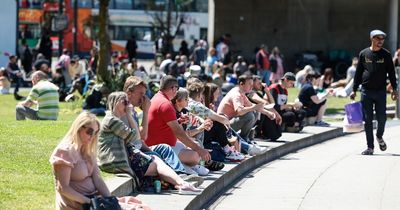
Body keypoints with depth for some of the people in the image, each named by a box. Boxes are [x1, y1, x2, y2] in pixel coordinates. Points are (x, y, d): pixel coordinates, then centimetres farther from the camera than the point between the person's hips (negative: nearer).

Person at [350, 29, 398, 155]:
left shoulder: (386, 55, 4)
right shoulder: (364, 54, 4)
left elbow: (391, 73, 7)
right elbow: (358, 73, 9)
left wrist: (394, 89, 0)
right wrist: (354, 90, 6)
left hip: (381, 91, 0)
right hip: (366, 91, 0)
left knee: (381, 118, -1)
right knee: (368, 120, 1)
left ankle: (379, 137, 30)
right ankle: (370, 147, 6)